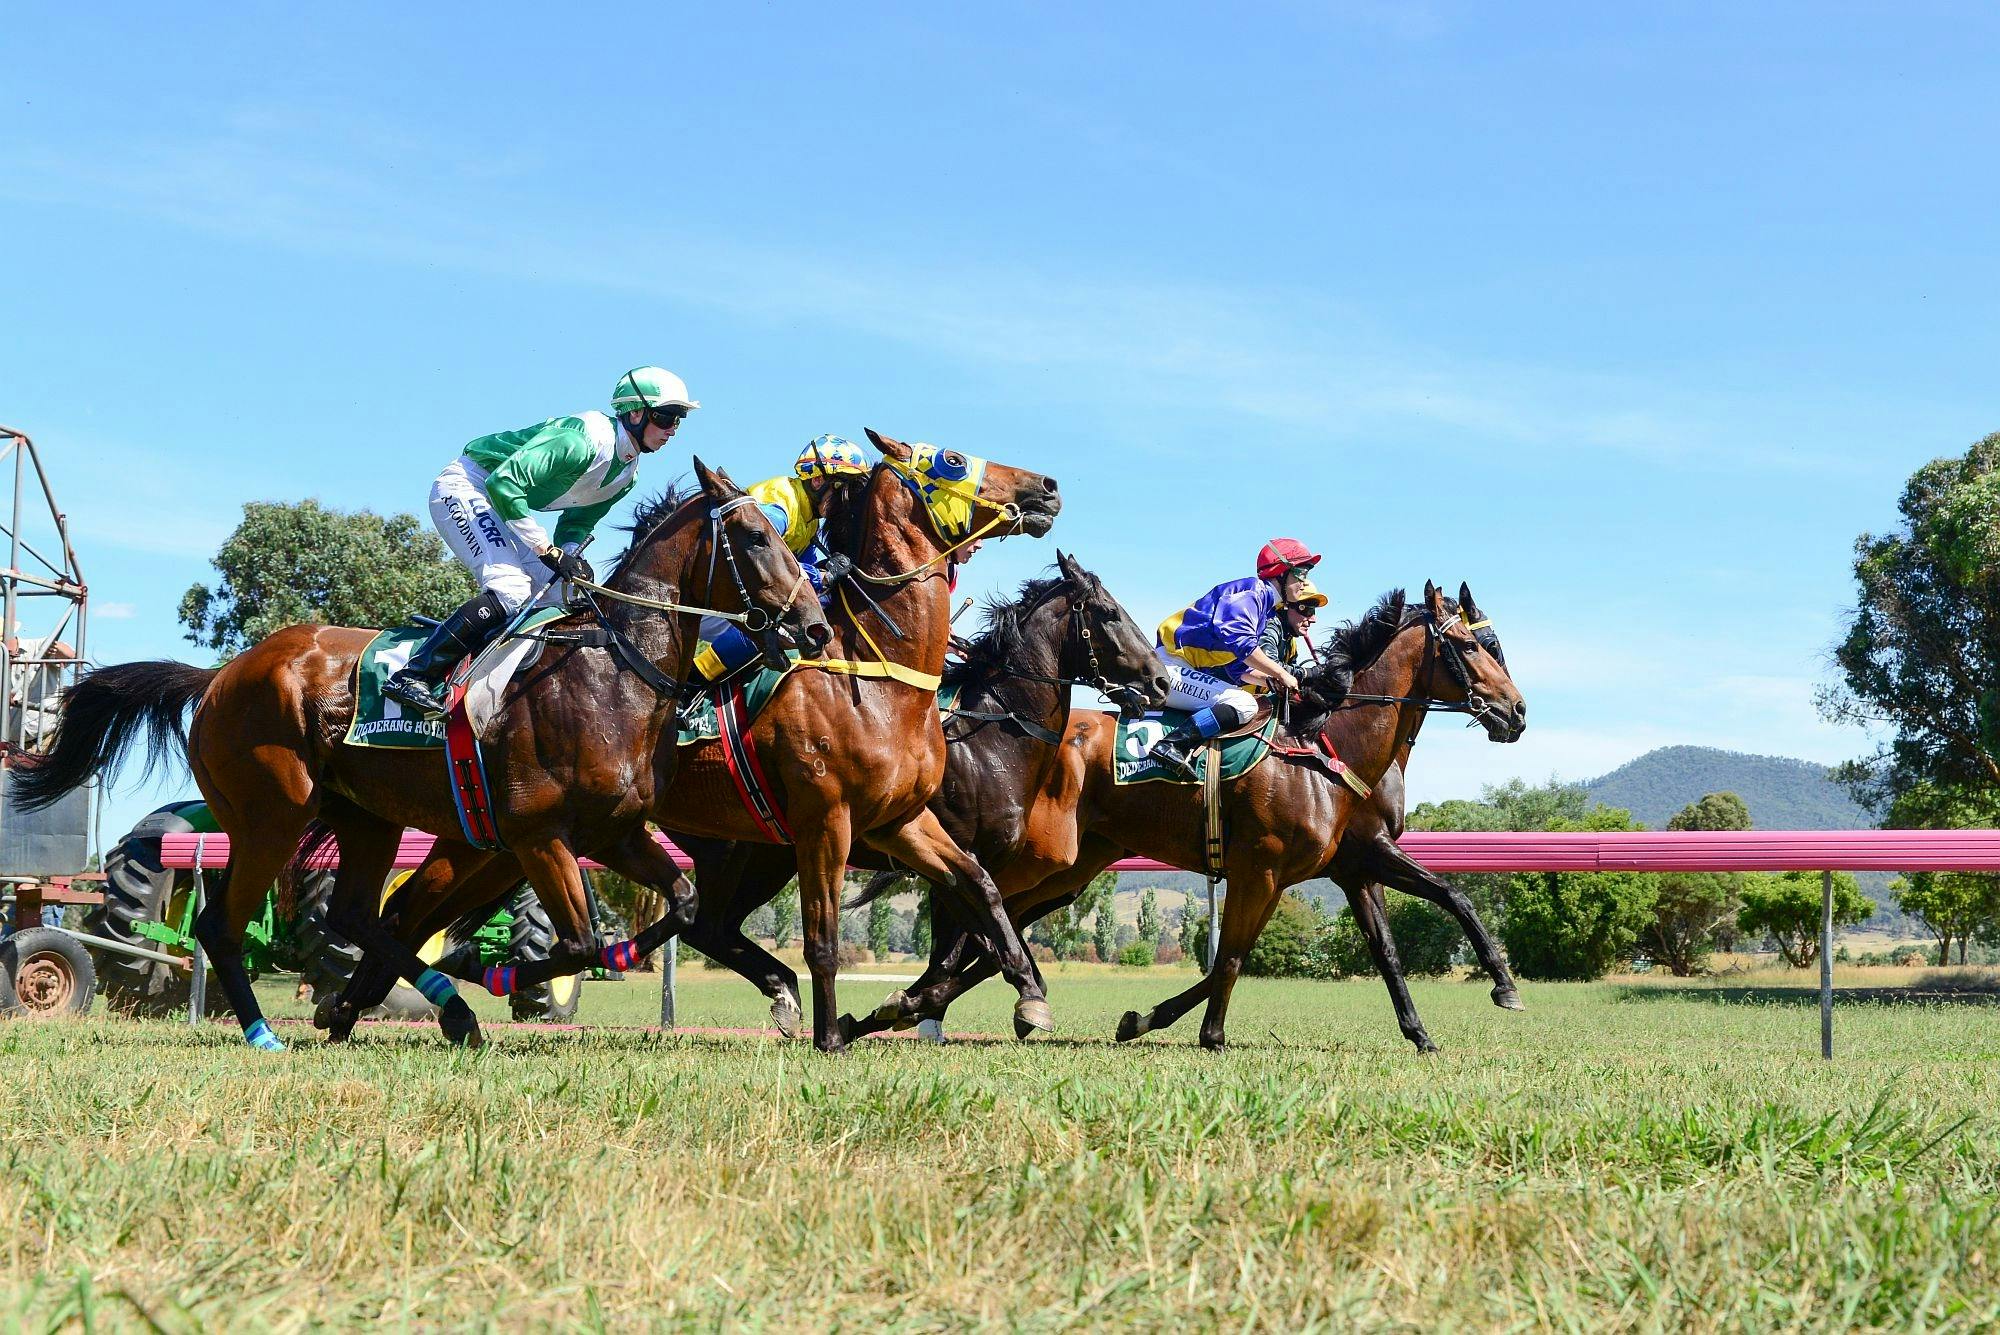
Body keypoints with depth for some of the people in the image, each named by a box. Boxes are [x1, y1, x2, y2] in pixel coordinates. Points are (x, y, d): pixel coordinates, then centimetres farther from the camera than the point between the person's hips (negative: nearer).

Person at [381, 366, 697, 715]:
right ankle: (412, 677, -24)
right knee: (511, 589, -24)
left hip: (500, 503, 10)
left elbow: (577, 523, 14)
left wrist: (568, 559, -9)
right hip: (464, 486, -10)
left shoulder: (628, 473, 3)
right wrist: (549, 551, -28)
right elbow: (504, 481, -33)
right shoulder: (585, 438, -27)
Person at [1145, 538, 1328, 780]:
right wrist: (1280, 674, -17)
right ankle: (1170, 746, -32)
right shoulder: (1253, 590, -8)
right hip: (1173, 667, -11)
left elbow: (1241, 670, 16)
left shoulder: (1271, 611, 21)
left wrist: (1271, 681, -2)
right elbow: (1236, 638, -24)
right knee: (1243, 704, -25)